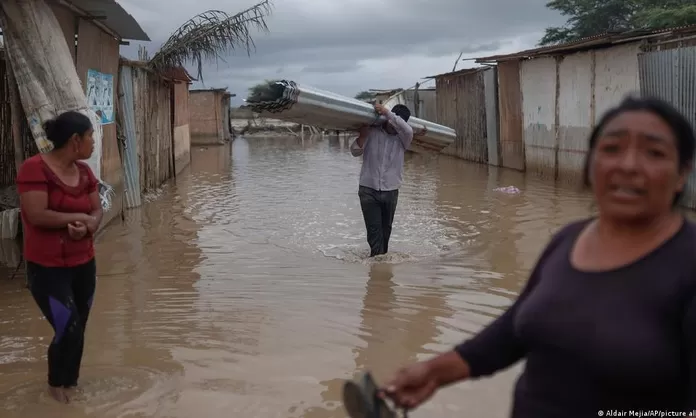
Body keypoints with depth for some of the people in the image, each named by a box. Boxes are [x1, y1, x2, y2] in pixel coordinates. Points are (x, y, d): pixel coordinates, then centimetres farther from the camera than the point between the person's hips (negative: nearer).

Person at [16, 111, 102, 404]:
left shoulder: (84, 171, 5)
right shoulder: (35, 168, -17)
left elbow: (97, 211, 6)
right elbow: (37, 215, -25)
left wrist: (87, 226, -16)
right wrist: (78, 217, -15)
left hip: (83, 264, 7)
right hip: (47, 268, -6)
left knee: (79, 328, 10)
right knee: (68, 328, -8)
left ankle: (71, 382, 30)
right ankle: (55, 383, 19)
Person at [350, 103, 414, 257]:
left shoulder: (402, 138, -2)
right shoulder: (372, 132, -2)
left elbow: (408, 130, -26)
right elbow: (355, 152, -2)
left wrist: (387, 112, -28)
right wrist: (362, 135, -19)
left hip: (390, 191, 2)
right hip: (368, 190, -1)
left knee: (386, 229, 14)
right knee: (374, 229, -9)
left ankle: (382, 255, 29)